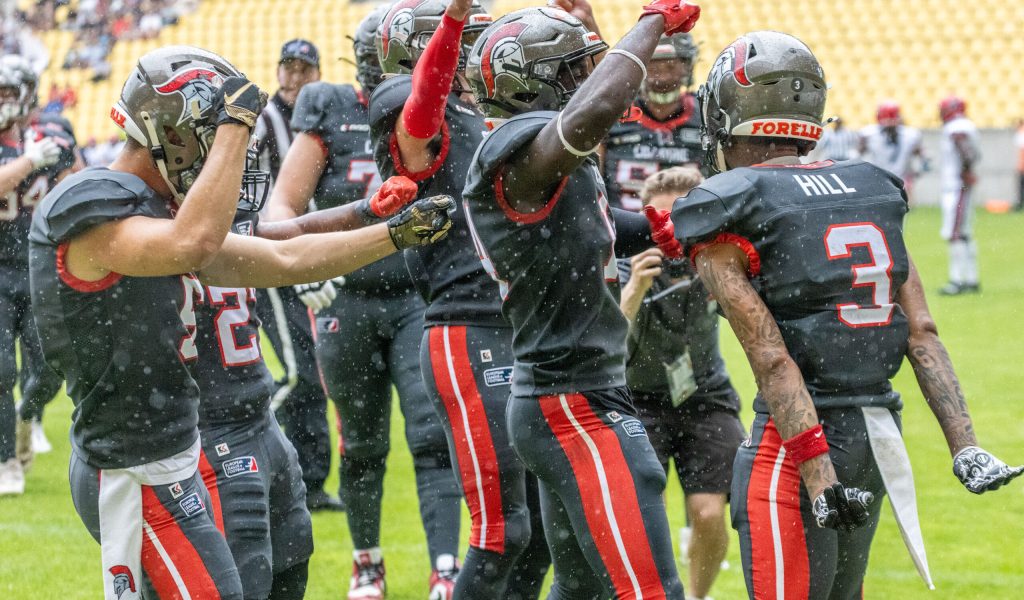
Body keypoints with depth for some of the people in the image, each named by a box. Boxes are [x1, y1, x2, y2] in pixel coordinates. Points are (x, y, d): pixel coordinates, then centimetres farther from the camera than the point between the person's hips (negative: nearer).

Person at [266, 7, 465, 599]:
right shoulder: (332, 113, -3)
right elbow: (283, 207, -4)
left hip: (422, 296, 0)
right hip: (350, 300, 0)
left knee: (435, 435, -13)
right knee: (363, 444, 13)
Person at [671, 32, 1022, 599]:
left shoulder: (727, 214, -8)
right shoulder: (874, 192, 11)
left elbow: (773, 359, -15)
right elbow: (921, 333, 5)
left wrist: (818, 479, -19)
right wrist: (964, 446, 3)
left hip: (800, 440, -7)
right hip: (880, 434, 7)